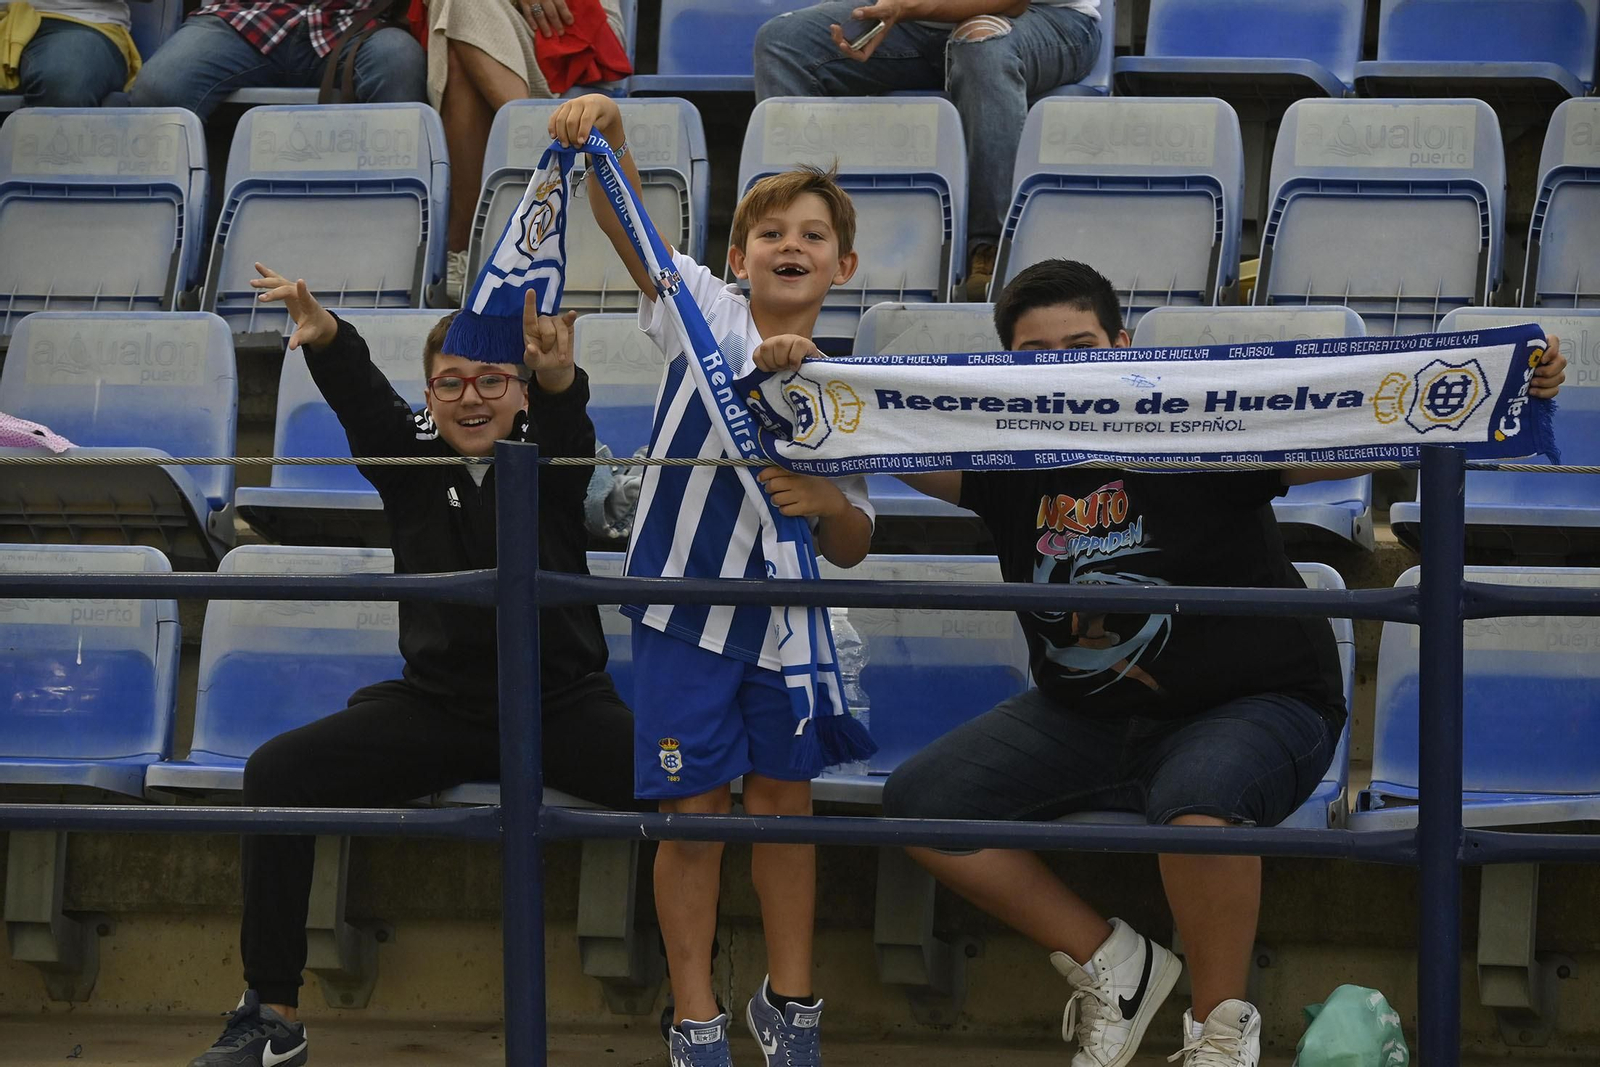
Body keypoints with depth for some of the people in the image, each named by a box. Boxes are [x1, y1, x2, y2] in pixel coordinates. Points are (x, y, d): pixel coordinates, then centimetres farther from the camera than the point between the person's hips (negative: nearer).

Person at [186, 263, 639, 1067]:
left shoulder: (552, 455, 0)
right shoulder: (409, 458, 4)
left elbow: (566, 416, -24)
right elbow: (361, 398, -16)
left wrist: (558, 374, -50)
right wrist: (325, 338, -39)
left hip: (561, 706, -2)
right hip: (438, 708, 2)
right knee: (278, 773, -15)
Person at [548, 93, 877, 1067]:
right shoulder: (706, 312, -7)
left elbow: (854, 550, 3)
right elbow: (625, 222, -22)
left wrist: (827, 503, -20)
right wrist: (606, 136, -42)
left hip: (785, 621, 3)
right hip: (685, 614, -3)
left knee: (786, 803, 9)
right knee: (696, 815, -2)